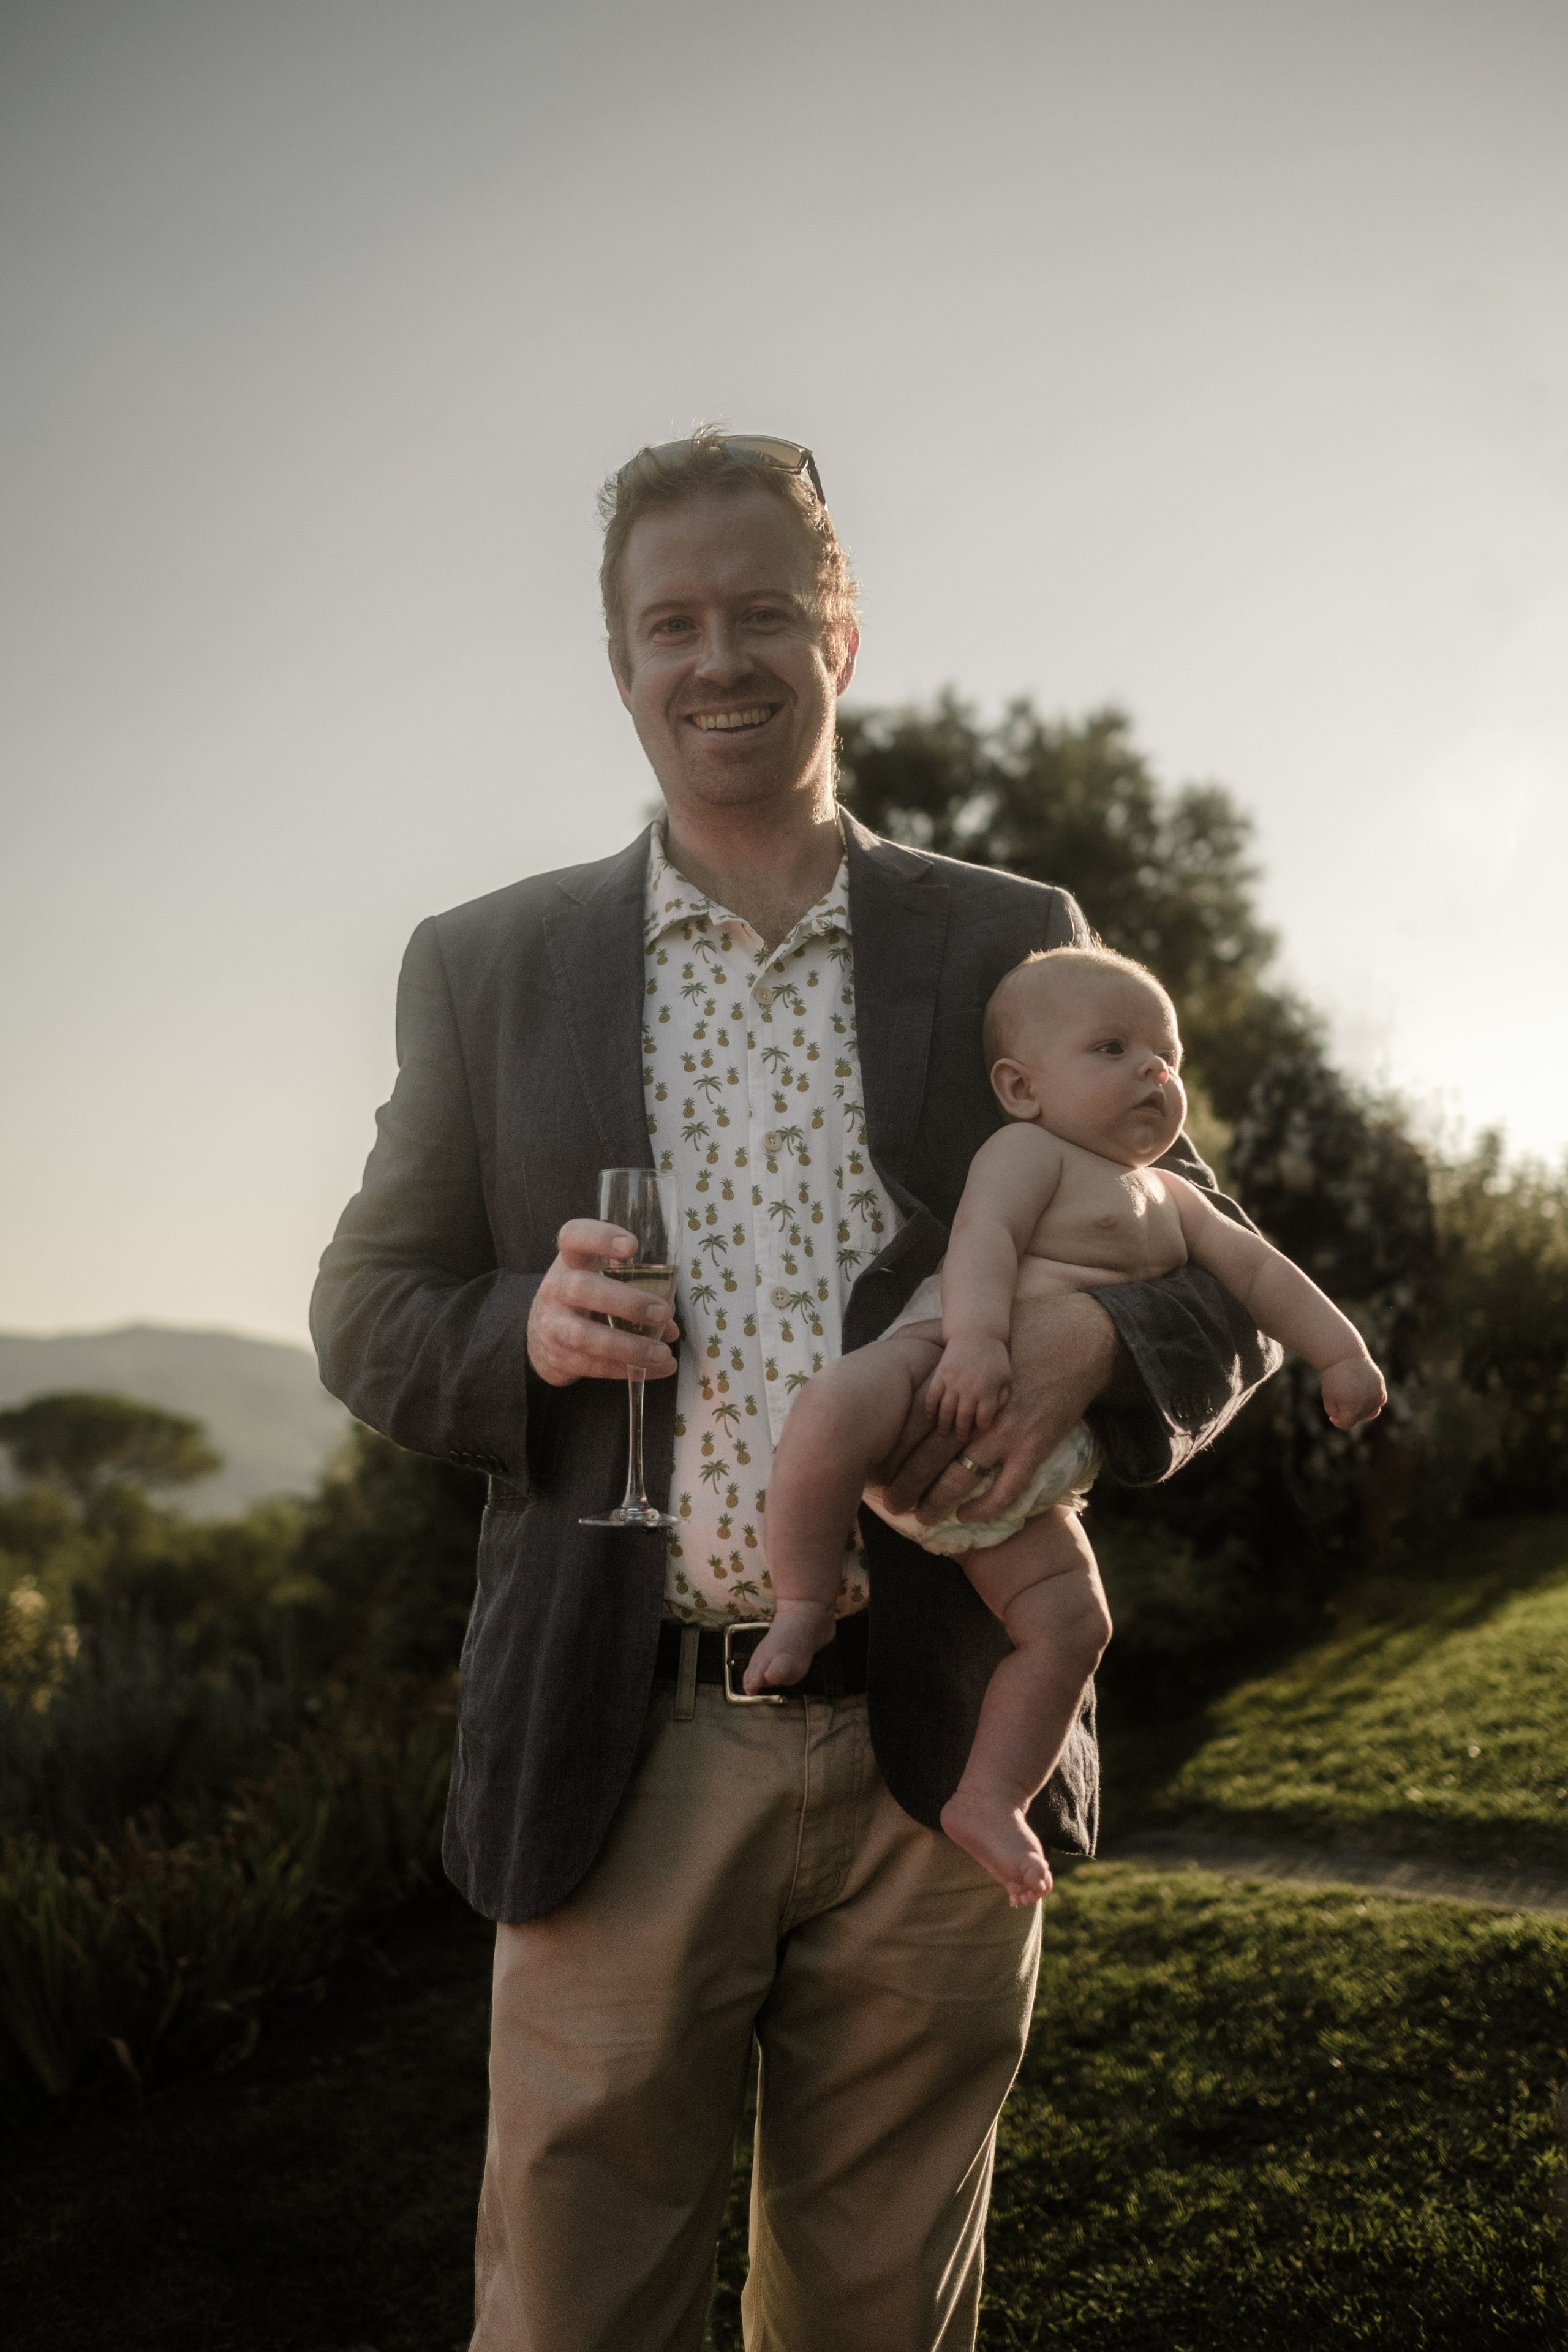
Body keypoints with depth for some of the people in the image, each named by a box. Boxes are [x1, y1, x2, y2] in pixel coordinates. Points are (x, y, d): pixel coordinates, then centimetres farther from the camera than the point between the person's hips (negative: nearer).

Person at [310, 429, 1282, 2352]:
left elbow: (1226, 1286, 9)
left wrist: (1091, 1343, -15)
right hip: (627, 1762, 0)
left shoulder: (1013, 948, 7)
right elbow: (366, 1318, 10)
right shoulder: (487, 965, 7)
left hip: (937, 1760, 1)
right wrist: (522, 1328, -13)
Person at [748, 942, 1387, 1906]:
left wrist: (1340, 1353, 16)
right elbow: (983, 1237, -15)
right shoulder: (1029, 1150, 1)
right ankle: (804, 1604, -22)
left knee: (1073, 1624, 0)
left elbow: (1257, 1267, 27)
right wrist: (979, 1337, -33)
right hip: (946, 1364, -8)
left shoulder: (1171, 1201, 29)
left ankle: (990, 1798, 11)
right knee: (841, 1406, -40)